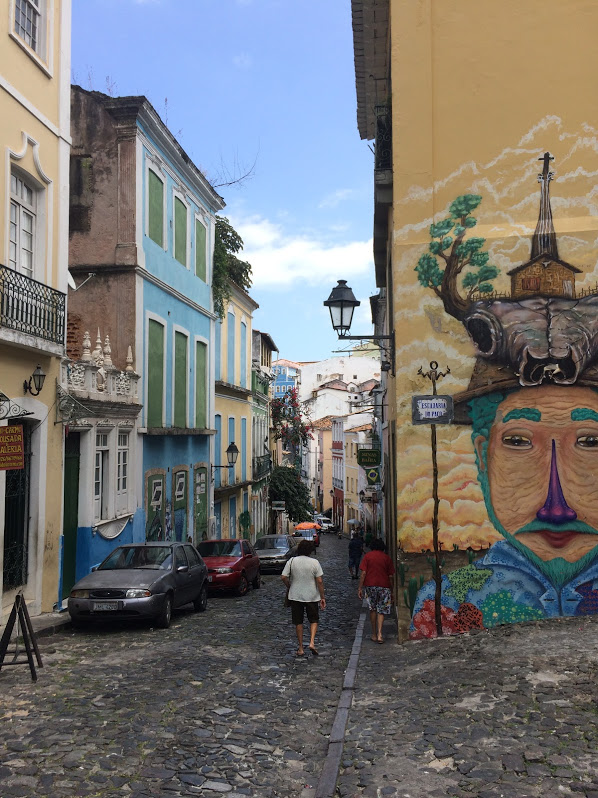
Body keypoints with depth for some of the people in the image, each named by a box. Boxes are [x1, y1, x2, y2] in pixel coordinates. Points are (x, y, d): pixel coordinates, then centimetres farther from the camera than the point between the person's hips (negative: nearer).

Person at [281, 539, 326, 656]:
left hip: (295, 597, 1)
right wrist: (322, 597, -2)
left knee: (298, 622, 11)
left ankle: (300, 648, 15)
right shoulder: (314, 562, -8)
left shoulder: (292, 561, -4)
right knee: (313, 620, 16)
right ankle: (312, 642, -3)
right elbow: (319, 581, -9)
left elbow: (284, 577, -6)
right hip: (312, 596, -1)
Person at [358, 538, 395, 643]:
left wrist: (360, 588, -1)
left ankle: (374, 634, 17)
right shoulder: (387, 558, 4)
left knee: (372, 609, 14)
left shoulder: (368, 556, 2)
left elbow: (363, 573, -4)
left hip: (370, 586, 0)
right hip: (384, 586, 0)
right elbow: (391, 576, 4)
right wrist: (392, 590, 12)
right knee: (381, 611, 5)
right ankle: (379, 634, -9)